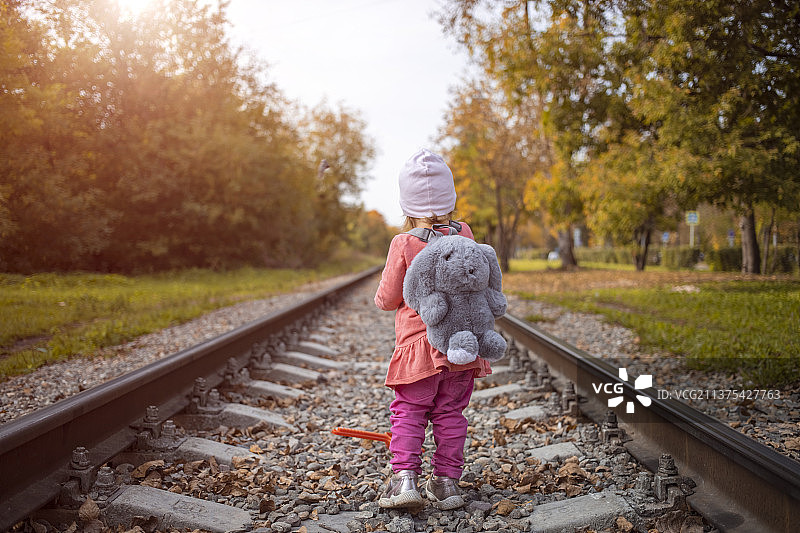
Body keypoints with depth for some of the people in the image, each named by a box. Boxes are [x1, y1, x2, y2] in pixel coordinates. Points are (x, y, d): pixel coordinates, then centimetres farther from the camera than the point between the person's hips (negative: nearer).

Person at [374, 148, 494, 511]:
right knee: (450, 414, 12)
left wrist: (384, 298, 15)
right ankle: (446, 481, 15)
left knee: (408, 413, 7)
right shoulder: (464, 235, -1)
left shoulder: (404, 244, -12)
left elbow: (387, 298, -6)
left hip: (418, 346, -3)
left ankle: (404, 477, -3)